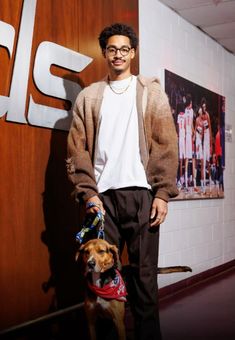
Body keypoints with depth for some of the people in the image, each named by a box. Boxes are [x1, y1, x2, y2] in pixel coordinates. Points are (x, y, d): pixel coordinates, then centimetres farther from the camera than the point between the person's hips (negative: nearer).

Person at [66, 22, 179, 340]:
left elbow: (166, 145, 3)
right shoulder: (88, 96, 12)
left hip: (142, 193, -1)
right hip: (103, 195, 1)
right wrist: (88, 193, -4)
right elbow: (77, 149, 6)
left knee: (144, 272, 2)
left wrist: (163, 193, -6)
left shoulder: (151, 92, 10)